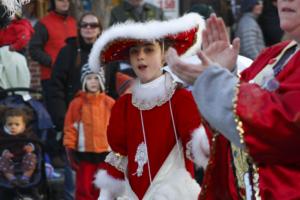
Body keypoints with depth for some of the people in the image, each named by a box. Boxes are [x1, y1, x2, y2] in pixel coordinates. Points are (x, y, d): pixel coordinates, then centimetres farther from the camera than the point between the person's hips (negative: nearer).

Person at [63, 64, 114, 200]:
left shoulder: (109, 103, 3)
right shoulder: (78, 103, -3)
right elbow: (70, 127, -2)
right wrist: (70, 148, -6)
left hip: (105, 152, 2)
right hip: (84, 153, -2)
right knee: (84, 188, -1)